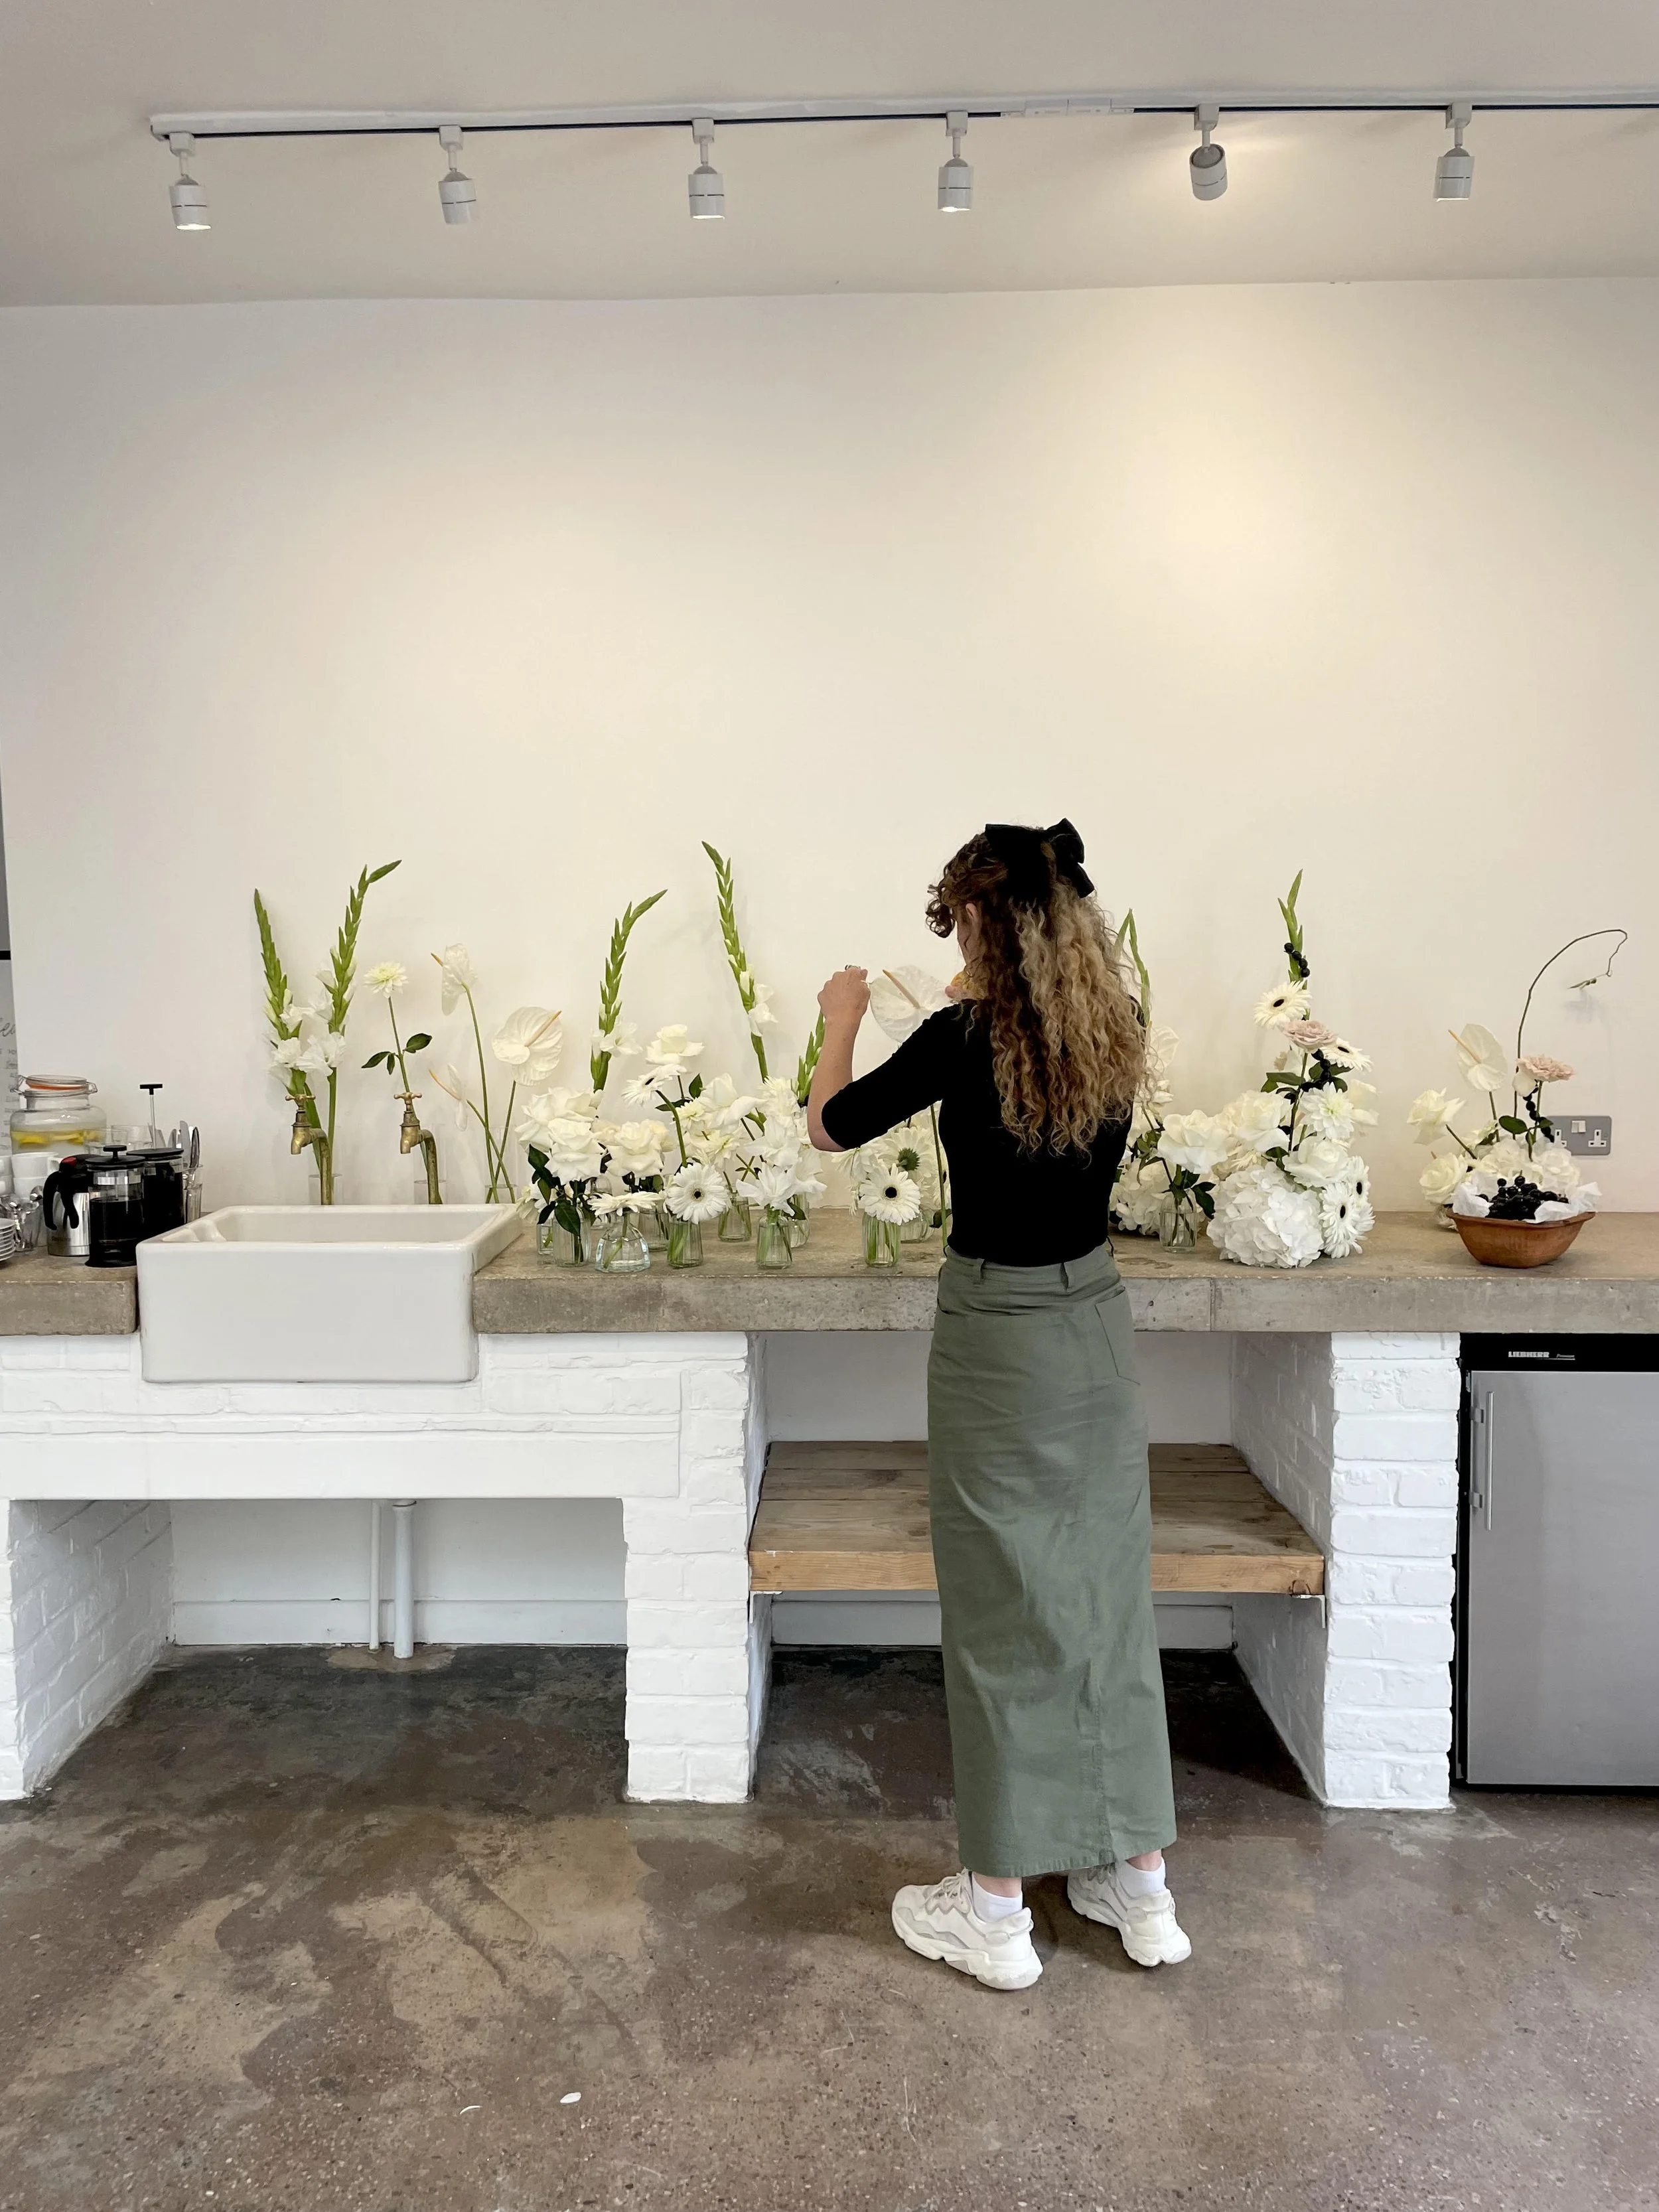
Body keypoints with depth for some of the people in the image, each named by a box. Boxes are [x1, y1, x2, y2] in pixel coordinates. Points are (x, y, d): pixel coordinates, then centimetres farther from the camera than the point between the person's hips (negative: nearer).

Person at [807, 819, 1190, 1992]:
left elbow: (829, 1127, -3)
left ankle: (995, 1909, 21)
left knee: (1006, 1614, 5)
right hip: (1099, 1322, 6)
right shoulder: (1113, 1034, -1)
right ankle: (1139, 1885, 29)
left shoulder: (965, 1038, -16)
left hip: (1000, 1335, -6)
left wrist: (845, 1018, 13)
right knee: (1108, 1592, 15)